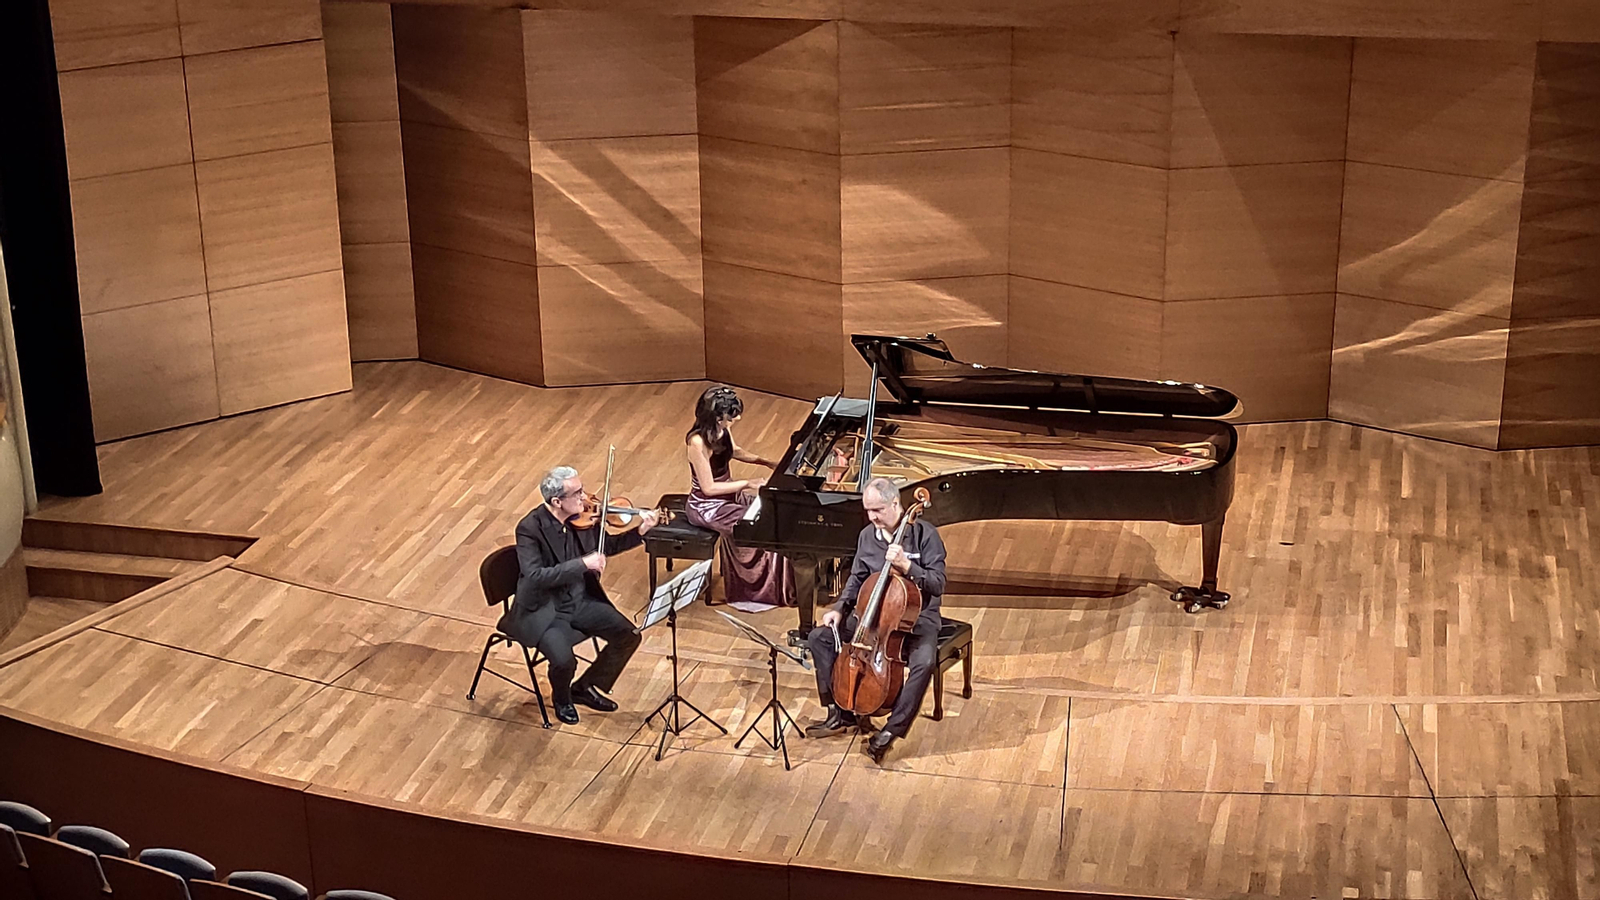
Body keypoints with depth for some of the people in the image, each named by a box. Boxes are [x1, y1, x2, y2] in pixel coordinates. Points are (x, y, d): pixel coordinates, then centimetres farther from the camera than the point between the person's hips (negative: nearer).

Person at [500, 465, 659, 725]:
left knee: (628, 635, -4)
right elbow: (534, 576, -32)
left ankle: (586, 687, 19)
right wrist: (582, 564, -36)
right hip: (544, 611, -6)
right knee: (564, 660, -27)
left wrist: (640, 532, -4)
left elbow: (606, 546, 13)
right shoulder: (529, 528, -23)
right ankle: (561, 698, 11)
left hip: (581, 601, 6)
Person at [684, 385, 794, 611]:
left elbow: (734, 451, 17)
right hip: (707, 506, -9)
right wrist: (747, 483, -23)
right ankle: (758, 590, 3)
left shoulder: (722, 430, -6)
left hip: (727, 494, 9)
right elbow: (709, 488, -26)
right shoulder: (698, 442, -31)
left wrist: (765, 462, 6)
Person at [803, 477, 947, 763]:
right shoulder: (867, 536, 3)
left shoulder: (924, 534, -14)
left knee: (924, 662, -36)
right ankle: (840, 714, 1)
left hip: (917, 618, -5)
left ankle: (892, 730, -23)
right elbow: (857, 579, 15)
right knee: (820, 637, -8)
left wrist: (906, 566, -32)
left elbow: (937, 585, -18)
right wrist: (840, 609, -1)